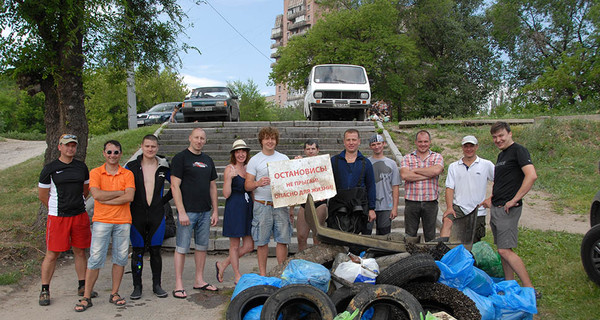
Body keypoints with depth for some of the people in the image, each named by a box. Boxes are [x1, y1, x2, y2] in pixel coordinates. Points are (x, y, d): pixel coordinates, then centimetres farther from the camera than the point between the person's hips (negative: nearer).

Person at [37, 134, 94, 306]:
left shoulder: (81, 167, 9)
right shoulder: (50, 169, -3)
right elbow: (42, 195, 3)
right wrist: (56, 208, 11)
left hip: (80, 215, 4)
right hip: (57, 217, -4)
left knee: (80, 252, 10)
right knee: (52, 254, -1)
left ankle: (82, 286, 21)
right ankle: (44, 290, 12)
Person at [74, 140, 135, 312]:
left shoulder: (127, 174, 5)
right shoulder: (95, 173, 3)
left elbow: (129, 197, -9)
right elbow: (96, 194, -13)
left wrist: (105, 199, -11)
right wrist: (120, 192, -8)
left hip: (123, 221, 2)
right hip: (101, 221, -1)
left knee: (120, 258, 6)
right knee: (95, 258, -2)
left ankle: (115, 293, 19)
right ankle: (86, 297, 8)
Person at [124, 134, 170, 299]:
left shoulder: (164, 167, 4)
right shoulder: (131, 167, 1)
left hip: (157, 215, 1)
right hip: (137, 216, -1)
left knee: (155, 251, 7)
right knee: (137, 251, 3)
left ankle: (157, 285, 18)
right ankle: (137, 286, 15)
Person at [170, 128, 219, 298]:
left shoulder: (208, 160, 14)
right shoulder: (180, 158, -5)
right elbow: (175, 186, -11)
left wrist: (215, 211, 12)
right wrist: (181, 212, -17)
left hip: (205, 212, 6)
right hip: (187, 211, -6)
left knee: (202, 246, 12)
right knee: (182, 248, -1)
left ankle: (199, 280, 23)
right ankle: (178, 285, 7)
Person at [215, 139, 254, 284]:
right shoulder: (229, 169, -5)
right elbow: (226, 194, -10)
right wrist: (229, 178, -22)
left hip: (248, 208, 7)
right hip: (234, 208, -7)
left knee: (249, 246, 6)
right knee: (234, 245, 4)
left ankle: (222, 265, 23)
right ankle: (238, 276, 18)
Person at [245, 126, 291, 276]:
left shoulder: (284, 158, 11)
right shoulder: (254, 160, 2)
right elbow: (247, 185, -3)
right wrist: (258, 183, -22)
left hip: (281, 204, 2)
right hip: (262, 206, -2)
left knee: (283, 239, 2)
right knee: (262, 241, 3)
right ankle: (262, 274, 13)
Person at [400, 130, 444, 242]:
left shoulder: (437, 157, 7)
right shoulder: (407, 158, 6)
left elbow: (436, 170, -15)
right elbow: (404, 175, -12)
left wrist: (415, 170, -7)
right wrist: (428, 175, -11)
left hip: (430, 202, 0)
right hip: (411, 202, 0)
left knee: (430, 235, 9)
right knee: (410, 235, 5)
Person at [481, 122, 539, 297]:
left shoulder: (518, 150, -9)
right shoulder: (501, 155, 19)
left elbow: (531, 176, -23)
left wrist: (514, 200, -22)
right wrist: (492, 198, 18)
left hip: (508, 209, -9)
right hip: (495, 208, 9)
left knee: (505, 250, -13)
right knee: (502, 250, 11)